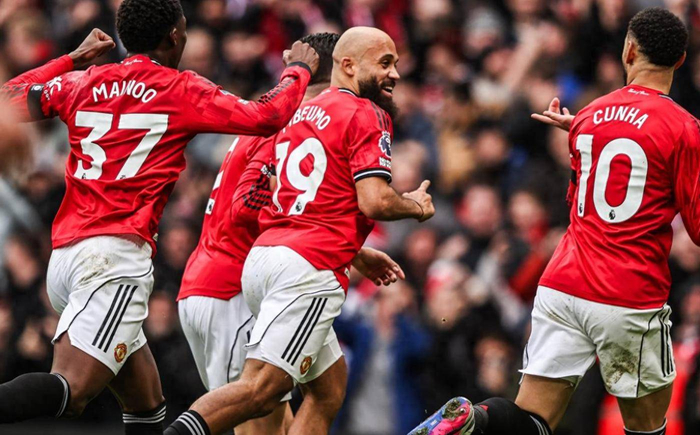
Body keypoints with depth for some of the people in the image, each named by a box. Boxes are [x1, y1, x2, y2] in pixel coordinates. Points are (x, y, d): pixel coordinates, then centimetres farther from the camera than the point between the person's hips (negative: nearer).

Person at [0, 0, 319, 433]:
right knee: (69, 392, -22)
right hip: (116, 255, -7)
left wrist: (74, 58, 38)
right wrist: (298, 70, 22)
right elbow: (268, 117, 3)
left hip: (64, 255, 7)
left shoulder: (83, 83, 15)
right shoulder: (182, 90, 2)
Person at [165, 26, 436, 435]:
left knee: (331, 382, 18)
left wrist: (358, 255, 36)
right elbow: (375, 201, -13)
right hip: (310, 268, -9)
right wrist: (415, 206, 8)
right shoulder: (367, 115, -2)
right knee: (259, 391, -17)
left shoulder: (301, 112, 24)